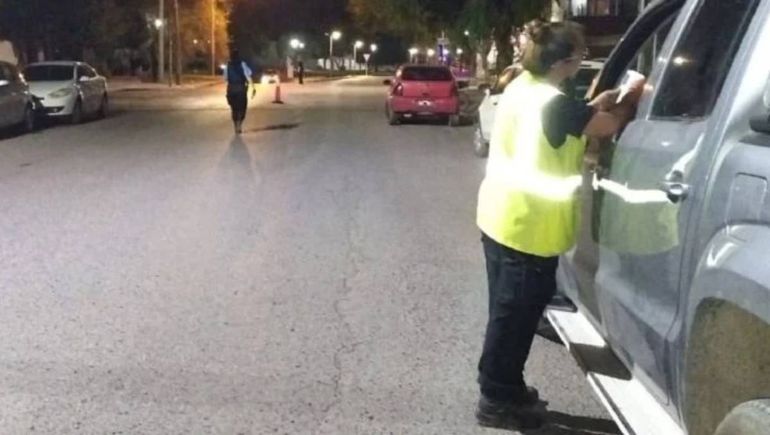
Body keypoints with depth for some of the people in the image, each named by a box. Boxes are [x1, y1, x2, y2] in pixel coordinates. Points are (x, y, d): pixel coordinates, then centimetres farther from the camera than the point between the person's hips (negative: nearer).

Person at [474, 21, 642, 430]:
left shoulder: (523, 86, 6)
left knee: (511, 312, 20)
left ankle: (503, 388, 33)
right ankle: (497, 401, 15)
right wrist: (634, 97, -1)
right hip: (527, 228, -10)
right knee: (515, 315, 3)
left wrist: (597, 104, 2)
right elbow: (610, 125, -16)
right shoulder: (553, 104, -22)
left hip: (502, 219, 10)